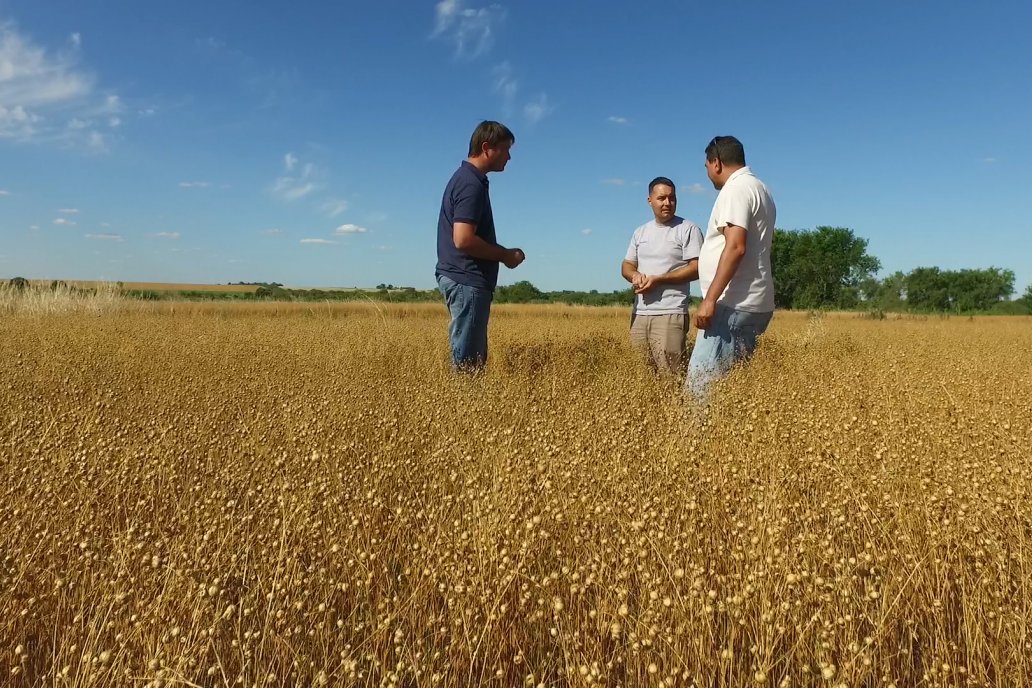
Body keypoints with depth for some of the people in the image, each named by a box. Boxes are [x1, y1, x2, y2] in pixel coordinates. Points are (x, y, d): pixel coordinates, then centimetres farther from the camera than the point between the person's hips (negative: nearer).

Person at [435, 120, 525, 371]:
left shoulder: (464, 177, 17)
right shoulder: (472, 184, -14)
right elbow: (463, 240, -24)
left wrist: (504, 253, 12)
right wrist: (505, 255, -10)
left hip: (460, 278, 10)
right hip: (467, 280, -10)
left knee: (474, 355, 13)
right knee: (467, 360, -6)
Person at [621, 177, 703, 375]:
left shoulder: (688, 229, -2)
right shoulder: (640, 232, 17)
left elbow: (697, 269, -9)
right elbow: (626, 265, 19)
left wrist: (658, 279, -15)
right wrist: (635, 275, -6)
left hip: (670, 314, -6)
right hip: (639, 314, 6)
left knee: (669, 375, -11)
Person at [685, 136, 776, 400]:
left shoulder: (736, 189, -9)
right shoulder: (759, 189, 22)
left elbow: (736, 247, -21)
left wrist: (710, 299, -23)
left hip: (734, 304, -10)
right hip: (752, 304, 10)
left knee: (700, 384, -14)